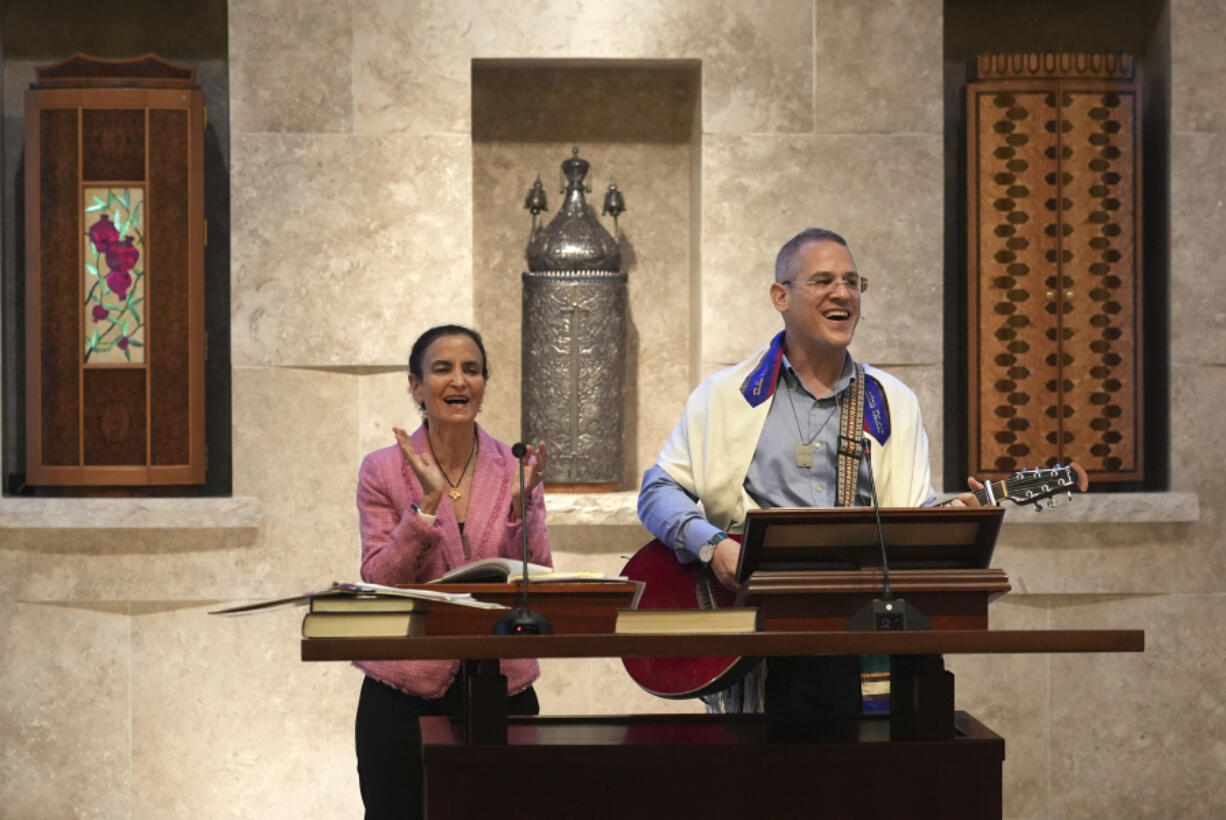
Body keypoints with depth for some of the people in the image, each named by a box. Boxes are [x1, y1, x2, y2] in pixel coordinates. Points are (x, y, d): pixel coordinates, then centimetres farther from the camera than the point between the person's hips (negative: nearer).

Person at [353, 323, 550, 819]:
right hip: (404, 694, -1)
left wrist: (519, 504, -16)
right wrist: (428, 501, -18)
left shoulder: (516, 470, 4)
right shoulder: (382, 471, -1)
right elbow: (379, 584, -9)